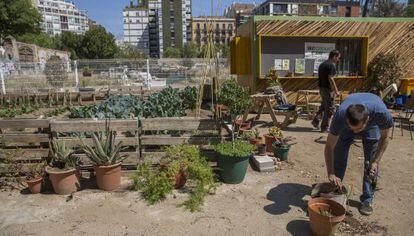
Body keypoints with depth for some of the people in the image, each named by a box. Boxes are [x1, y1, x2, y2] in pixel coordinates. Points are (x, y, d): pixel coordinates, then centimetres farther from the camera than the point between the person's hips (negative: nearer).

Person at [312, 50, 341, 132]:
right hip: (328, 89, -9)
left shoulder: (322, 64, 13)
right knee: (330, 108, 1)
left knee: (323, 106, 22)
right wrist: (336, 91, -18)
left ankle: (316, 121, 19)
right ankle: (324, 127, 6)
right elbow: (330, 79, -21)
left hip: (322, 88, 9)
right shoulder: (331, 65, -15)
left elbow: (319, 77, 17)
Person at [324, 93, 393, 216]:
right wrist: (331, 174, -35)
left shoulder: (382, 113, -43)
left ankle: (367, 200, 10)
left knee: (371, 163, -5)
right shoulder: (340, 115, -43)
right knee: (339, 159, -2)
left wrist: (375, 161, -22)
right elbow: (329, 147, -31)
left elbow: (385, 136, -19)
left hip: (372, 126, 0)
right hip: (345, 126, 0)